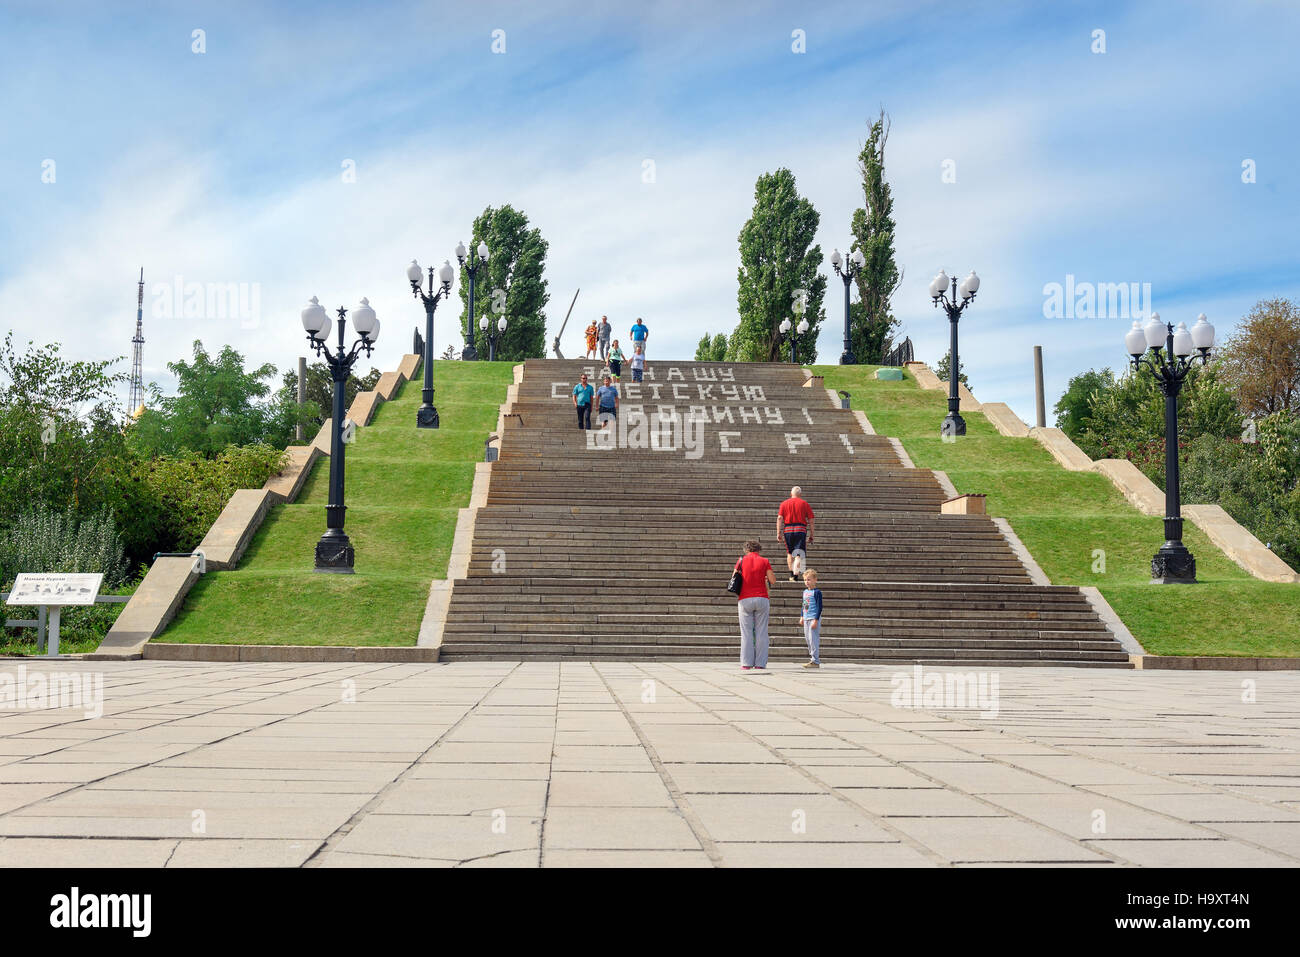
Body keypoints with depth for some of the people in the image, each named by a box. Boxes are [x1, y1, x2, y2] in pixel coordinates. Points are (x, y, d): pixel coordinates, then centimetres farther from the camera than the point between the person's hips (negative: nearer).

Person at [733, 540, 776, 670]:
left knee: (746, 632, 2)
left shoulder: (741, 560, 6)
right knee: (761, 632, 3)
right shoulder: (764, 561, 4)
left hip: (745, 600, 0)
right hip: (762, 599, 0)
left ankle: (746, 663, -2)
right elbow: (773, 581, 1)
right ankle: (760, 663, 0)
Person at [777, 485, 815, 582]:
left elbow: (779, 518, 0)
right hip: (801, 529, -2)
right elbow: (810, 521, 4)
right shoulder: (805, 504, 7)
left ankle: (792, 574, 14)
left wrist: (778, 533, -1)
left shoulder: (784, 503, 10)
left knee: (790, 553, 16)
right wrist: (811, 536, 9)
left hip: (787, 530, 2)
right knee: (799, 553, -4)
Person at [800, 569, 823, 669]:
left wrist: (816, 619, -17)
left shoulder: (817, 592, -10)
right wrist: (801, 616, 18)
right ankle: (813, 658, 21)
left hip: (814, 619, -8)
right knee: (807, 639, 12)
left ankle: (815, 661, -8)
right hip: (806, 619, 8)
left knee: (813, 639, -10)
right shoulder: (805, 591, 14)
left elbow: (819, 607, -13)